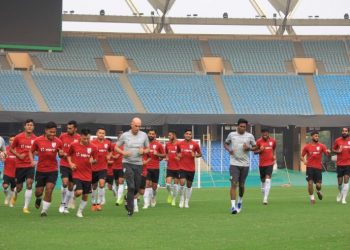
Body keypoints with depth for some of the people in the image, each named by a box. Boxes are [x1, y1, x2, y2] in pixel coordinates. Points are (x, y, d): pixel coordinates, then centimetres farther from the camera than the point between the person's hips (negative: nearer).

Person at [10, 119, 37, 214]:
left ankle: (26, 207, -9)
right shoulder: (18, 137, -6)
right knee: (19, 187, 8)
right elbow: (11, 149, 5)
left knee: (29, 184, -15)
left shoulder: (35, 138, -1)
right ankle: (15, 194, 46)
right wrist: (18, 155, -12)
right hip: (19, 165, -1)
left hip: (30, 165, 1)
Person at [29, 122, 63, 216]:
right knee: (39, 192, 7)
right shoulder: (38, 140, -6)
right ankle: (38, 199, 44)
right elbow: (31, 152, 7)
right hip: (40, 170, 1)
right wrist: (32, 161, -10)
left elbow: (60, 155, 8)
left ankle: (44, 210, 0)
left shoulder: (58, 142, -5)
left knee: (49, 190, -13)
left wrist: (61, 154, -16)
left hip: (53, 170, -1)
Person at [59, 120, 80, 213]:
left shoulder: (79, 138, -4)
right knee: (65, 183, -18)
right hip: (64, 164, -1)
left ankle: (66, 206, 20)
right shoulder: (62, 136, 0)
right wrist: (62, 154, -6)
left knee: (71, 187, 7)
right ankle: (63, 203, -2)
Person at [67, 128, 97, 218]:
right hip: (77, 173, -2)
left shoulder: (93, 147, -1)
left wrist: (93, 161, -13)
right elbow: (68, 155, 12)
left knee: (85, 195, 6)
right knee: (79, 192, -20)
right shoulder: (74, 145, -4)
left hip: (87, 175, 2)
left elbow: (95, 160, 10)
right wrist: (70, 163, -5)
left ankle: (80, 212, 25)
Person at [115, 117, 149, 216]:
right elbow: (116, 147, 7)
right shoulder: (125, 135, -1)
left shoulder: (144, 135, 4)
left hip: (138, 164, 3)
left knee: (136, 188, 7)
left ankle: (127, 200, 36)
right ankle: (130, 209, -7)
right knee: (131, 186, -13)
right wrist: (123, 152, -12)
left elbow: (148, 149, 13)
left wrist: (144, 151, -10)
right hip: (127, 163, -3)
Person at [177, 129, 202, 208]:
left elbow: (200, 154, 7)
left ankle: (187, 202, 19)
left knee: (189, 185, 7)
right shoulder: (179, 144, 2)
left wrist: (195, 155, -13)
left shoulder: (195, 144, -2)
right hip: (182, 167, 0)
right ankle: (181, 199, 4)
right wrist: (178, 155, -3)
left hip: (191, 168, 0)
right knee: (182, 183, -16)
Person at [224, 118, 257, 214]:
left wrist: (249, 148, -11)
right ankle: (233, 206, -16)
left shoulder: (250, 136, 2)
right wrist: (229, 149, -6)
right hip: (234, 164, -1)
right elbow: (226, 144, 16)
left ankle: (240, 201, 37)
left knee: (241, 185, 10)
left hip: (245, 164, 1)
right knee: (234, 184, -13)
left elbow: (255, 147, 10)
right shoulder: (231, 135, 2)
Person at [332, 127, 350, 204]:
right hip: (340, 164, 1)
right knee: (340, 182, 5)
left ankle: (344, 199, -7)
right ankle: (340, 193, 37)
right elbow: (333, 149, 11)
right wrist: (337, 151, -10)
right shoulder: (337, 140, 0)